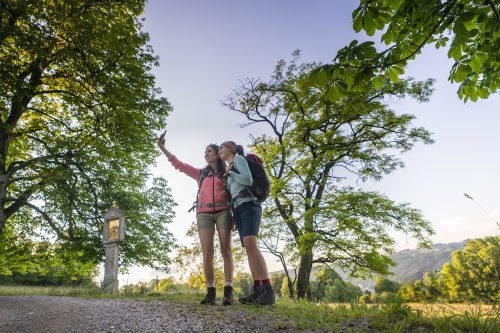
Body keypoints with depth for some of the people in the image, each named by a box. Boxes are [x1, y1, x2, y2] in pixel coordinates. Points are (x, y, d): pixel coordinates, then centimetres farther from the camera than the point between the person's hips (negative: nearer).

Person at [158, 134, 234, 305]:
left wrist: (234, 215, -2)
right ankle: (210, 291, -5)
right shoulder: (200, 173, 20)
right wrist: (162, 147, 14)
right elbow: (179, 164, 19)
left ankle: (228, 291, -7)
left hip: (223, 212, -2)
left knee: (226, 250, -7)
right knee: (207, 252, -7)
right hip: (204, 214, 2)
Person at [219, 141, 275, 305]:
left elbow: (249, 180, -10)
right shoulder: (228, 171, 29)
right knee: (248, 248, -4)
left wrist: (229, 173, 3)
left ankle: (268, 289, -31)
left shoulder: (238, 158, 5)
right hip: (238, 210, 9)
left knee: (250, 244, -27)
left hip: (249, 206, -9)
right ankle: (257, 290, -10)